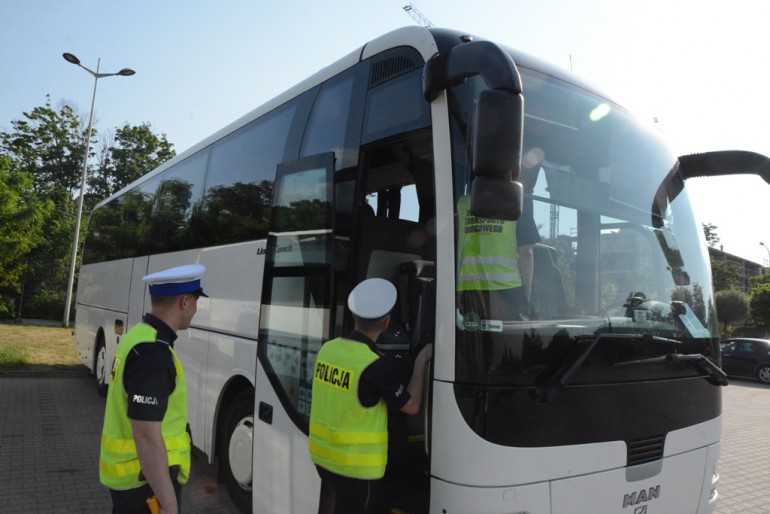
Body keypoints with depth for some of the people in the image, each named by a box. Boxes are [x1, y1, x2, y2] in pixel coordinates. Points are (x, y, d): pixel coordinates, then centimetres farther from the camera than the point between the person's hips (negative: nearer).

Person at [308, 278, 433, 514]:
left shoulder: (328, 348, -5)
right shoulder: (374, 365, -23)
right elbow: (411, 406, -13)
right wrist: (421, 362, -2)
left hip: (322, 452, 6)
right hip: (355, 463, -6)